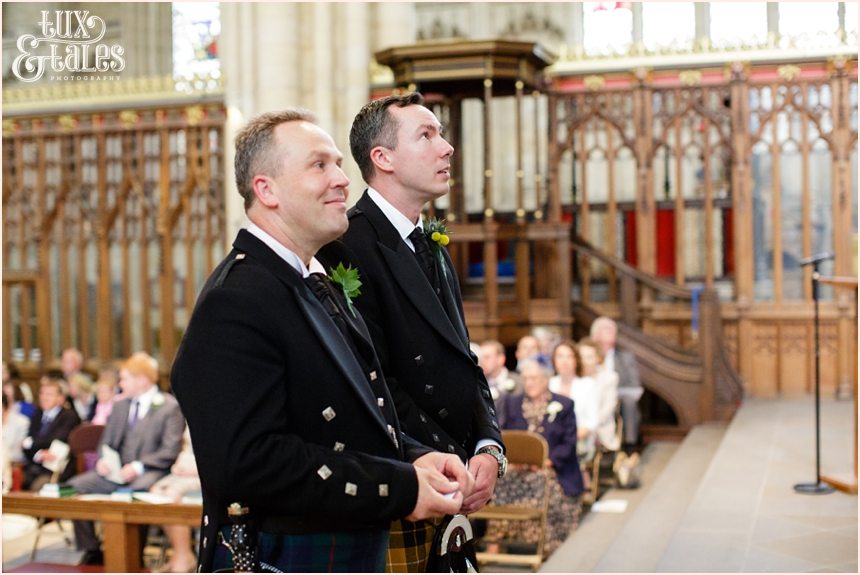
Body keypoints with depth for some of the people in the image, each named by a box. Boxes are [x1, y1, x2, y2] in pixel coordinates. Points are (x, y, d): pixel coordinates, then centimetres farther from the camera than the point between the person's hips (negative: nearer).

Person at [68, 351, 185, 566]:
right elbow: (106, 442, 22)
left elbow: (170, 451, -8)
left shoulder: (170, 406, -1)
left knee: (135, 492, -38)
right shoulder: (120, 405, 20)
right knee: (75, 486, -13)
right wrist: (103, 459, -2)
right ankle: (92, 552, -2)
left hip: (149, 473, -6)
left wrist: (138, 466, -20)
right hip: (116, 471, 7)